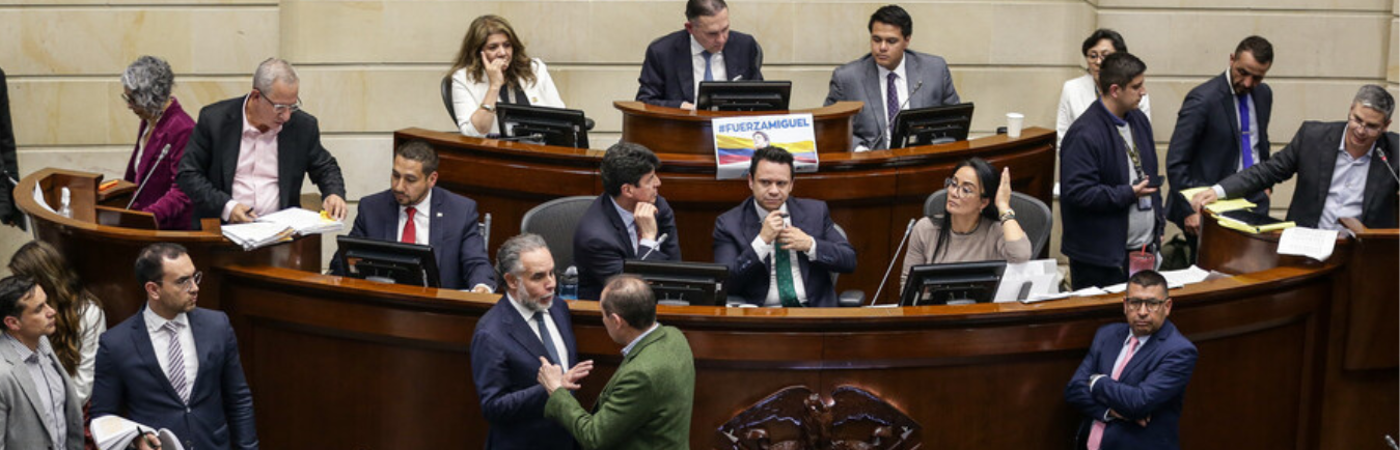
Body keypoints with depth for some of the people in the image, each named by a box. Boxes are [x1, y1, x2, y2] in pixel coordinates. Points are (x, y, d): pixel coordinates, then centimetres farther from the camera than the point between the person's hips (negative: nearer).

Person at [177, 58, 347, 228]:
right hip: (221, 226, 0)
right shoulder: (213, 119, 0)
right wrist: (226, 206, -13)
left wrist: (334, 194, -4)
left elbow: (326, 168, 19)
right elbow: (187, 174, 2)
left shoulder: (303, 125, 5)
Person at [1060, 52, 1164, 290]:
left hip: (1146, 248, 8)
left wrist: (1158, 227, 18)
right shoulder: (1084, 135, -17)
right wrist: (1129, 194, -20)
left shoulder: (1139, 121, 12)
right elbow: (1077, 192, -22)